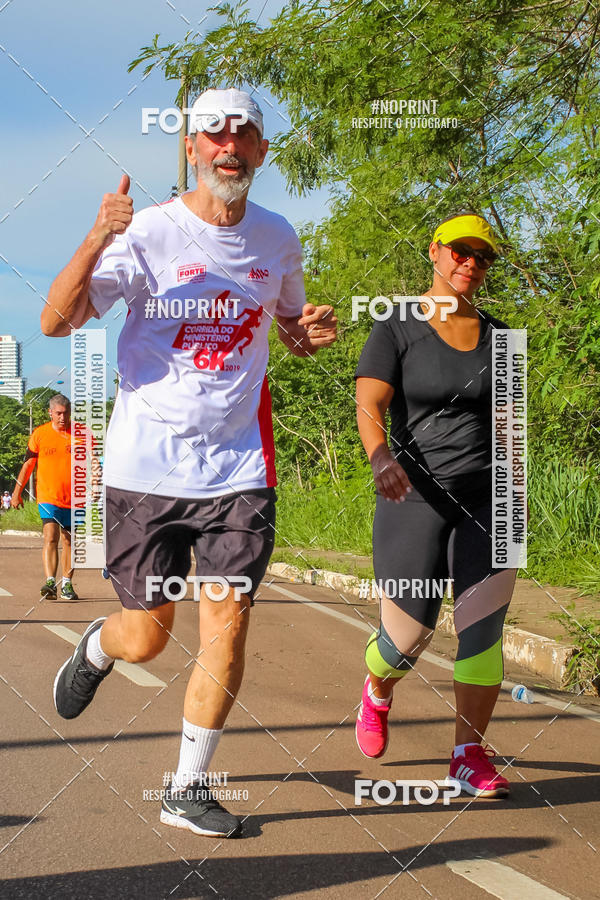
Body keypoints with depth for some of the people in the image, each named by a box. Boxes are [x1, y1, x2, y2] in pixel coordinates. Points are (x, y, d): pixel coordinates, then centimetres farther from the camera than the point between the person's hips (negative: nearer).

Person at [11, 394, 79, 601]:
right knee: (50, 538, -16)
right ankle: (50, 583, -24)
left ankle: (67, 584, 22)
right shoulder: (39, 434, 2)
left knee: (69, 542, 10)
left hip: (74, 499, 1)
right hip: (48, 497, -1)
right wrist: (17, 492, 11)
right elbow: (28, 464, 10)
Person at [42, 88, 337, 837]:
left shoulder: (277, 239, 8)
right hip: (145, 465, -2)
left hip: (237, 467, 3)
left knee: (227, 626, -5)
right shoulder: (148, 233, -6)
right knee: (147, 637, 6)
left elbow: (292, 331, 23)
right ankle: (96, 646, 43)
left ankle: (187, 789, 11)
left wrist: (310, 333, -2)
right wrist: (96, 242, -31)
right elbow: (56, 322, -14)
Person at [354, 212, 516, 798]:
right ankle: (378, 691, 38)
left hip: (484, 497, 3)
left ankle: (469, 755, 0)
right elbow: (369, 405, -15)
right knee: (406, 639, 2)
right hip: (413, 499, -3)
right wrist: (381, 456, -35)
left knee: (483, 624, -10)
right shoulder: (396, 330, -2)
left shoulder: (496, 337, 11)